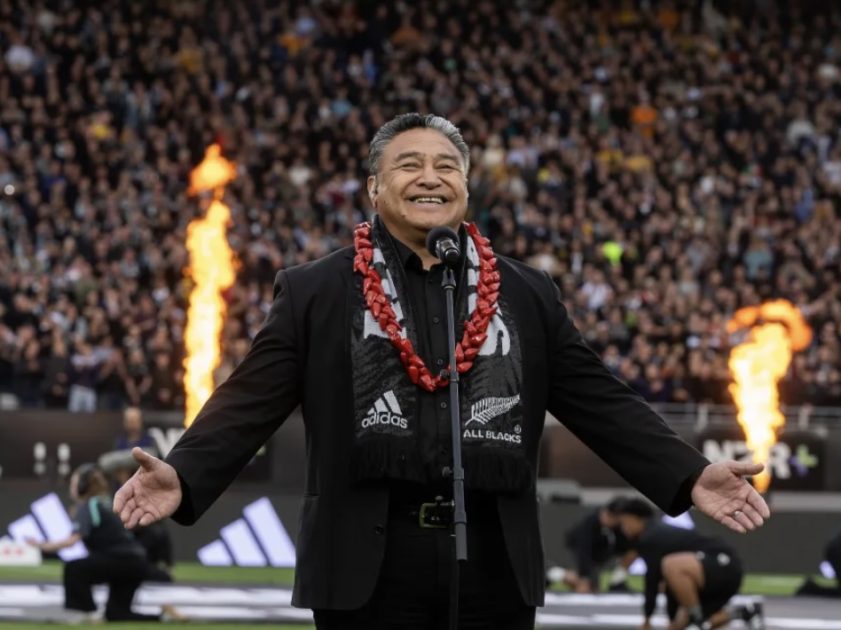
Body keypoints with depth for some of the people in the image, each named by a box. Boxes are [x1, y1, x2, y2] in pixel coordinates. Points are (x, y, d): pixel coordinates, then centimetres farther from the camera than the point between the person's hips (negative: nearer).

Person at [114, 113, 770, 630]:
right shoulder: (315, 292, 6)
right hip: (368, 564, -2)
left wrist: (690, 476, 0)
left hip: (494, 562, 2)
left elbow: (600, 401, 11)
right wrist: (183, 477, -17)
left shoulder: (528, 294, 13)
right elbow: (251, 401, 0)